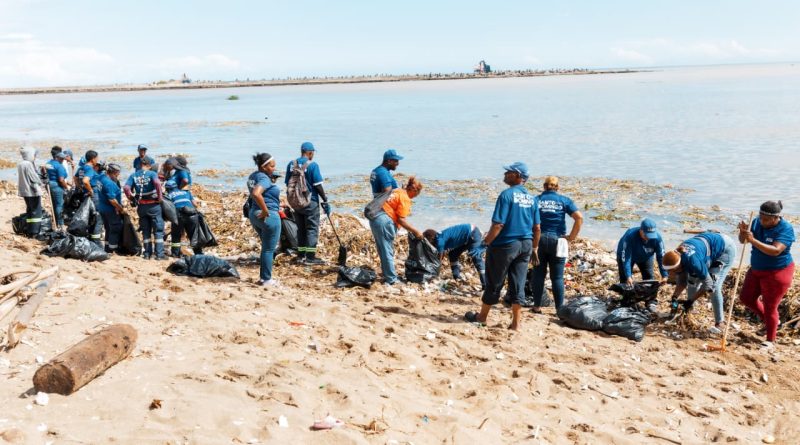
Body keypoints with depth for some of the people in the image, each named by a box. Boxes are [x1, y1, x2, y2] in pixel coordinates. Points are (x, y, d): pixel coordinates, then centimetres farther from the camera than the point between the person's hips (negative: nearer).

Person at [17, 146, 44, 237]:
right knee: (36, 211, -3)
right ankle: (34, 231, -5)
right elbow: (33, 178, -16)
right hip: (32, 191, -9)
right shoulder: (28, 164, -17)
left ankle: (28, 230, 16)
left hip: (24, 191, 9)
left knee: (29, 210, 14)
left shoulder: (20, 164, 9)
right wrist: (39, 185, -2)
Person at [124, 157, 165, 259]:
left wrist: (132, 199, 4)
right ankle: (159, 254, -1)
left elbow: (126, 188, -8)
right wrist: (159, 197, -16)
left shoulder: (133, 176, 4)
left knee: (146, 231, 14)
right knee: (158, 230, 3)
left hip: (141, 206, 4)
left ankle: (147, 254, 17)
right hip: (153, 205, -4)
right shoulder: (151, 174, -7)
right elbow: (157, 183, -26)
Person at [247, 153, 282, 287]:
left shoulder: (253, 176, 11)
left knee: (266, 247, 21)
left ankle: (263, 277, 27)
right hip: (269, 216, -9)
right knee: (269, 249, 2)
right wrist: (265, 211, -25)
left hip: (254, 214, 9)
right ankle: (266, 280, 8)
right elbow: (256, 194, -35)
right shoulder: (264, 178, -19)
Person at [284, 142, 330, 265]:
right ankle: (310, 257, -2)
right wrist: (325, 200, -6)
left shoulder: (291, 164, 5)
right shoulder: (312, 165, -12)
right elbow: (318, 185, -14)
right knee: (312, 228, 0)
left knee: (301, 228, 14)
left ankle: (302, 255, 19)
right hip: (310, 202, -6)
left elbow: (287, 184, 9)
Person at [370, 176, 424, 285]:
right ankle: (391, 279, 4)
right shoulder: (405, 199, -11)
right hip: (384, 222, -9)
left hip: (374, 218, 9)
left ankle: (386, 274, 29)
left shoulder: (397, 191, 16)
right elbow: (401, 220, -16)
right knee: (388, 251, -2)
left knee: (383, 250, 18)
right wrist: (415, 231, -10)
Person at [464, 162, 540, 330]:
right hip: (525, 245, 6)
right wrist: (533, 248, 18)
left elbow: (498, 224, -19)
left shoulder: (507, 195, -13)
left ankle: (482, 316, 23)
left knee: (494, 282, 8)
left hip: (505, 244, -6)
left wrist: (487, 241, -7)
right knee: (518, 284, 9)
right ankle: (515, 323, 10)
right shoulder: (532, 198, 7)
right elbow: (537, 228, 9)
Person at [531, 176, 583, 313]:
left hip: (538, 240, 1)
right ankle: (560, 309, 5)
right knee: (557, 277, 4)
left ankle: (537, 306, 12)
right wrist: (571, 237, -2)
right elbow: (579, 218, -7)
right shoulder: (564, 200, 4)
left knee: (538, 274, 9)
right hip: (557, 241, -1)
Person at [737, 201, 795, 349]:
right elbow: (743, 240, -3)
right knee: (746, 298, 16)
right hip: (757, 269, 7)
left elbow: (775, 250, -36)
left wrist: (753, 240, -43)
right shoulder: (757, 222, -6)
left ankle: (770, 340, 18)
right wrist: (743, 232, -25)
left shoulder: (785, 229, -23)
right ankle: (768, 321, 38)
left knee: (770, 307, 1)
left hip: (777, 273, -7)